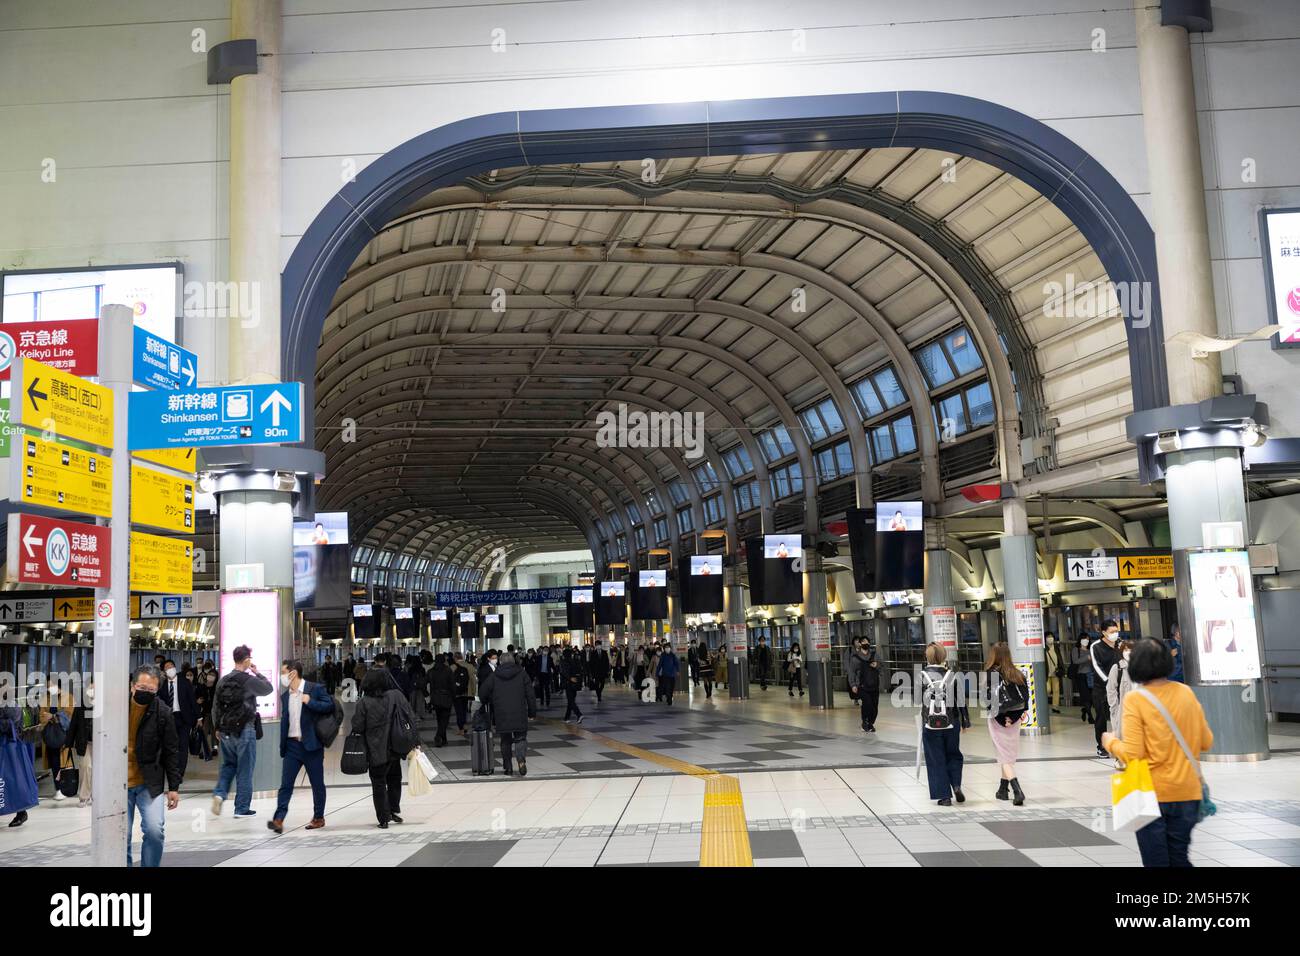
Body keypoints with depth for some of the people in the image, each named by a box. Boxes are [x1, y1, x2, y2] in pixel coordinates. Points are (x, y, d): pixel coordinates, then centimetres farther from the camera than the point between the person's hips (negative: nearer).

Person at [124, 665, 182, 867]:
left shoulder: (163, 713, -6)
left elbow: (171, 752, -1)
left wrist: (174, 787, -2)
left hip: (150, 784, -1)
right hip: (119, 784, 1)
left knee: (154, 831, -13)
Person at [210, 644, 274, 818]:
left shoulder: (223, 680, 5)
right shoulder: (248, 680, -13)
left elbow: (215, 706, 10)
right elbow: (268, 688, 1)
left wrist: (217, 728, 19)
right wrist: (257, 673, 10)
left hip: (225, 731, 6)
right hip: (244, 730, -5)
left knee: (228, 764, 22)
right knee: (245, 769, 4)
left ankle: (220, 793, 0)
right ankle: (242, 808, 8)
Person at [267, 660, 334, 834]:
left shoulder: (316, 689, -6)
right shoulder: (285, 695, 12)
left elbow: (330, 706, -13)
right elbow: (284, 721, 16)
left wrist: (310, 702, -22)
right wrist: (282, 746, 13)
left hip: (311, 743, -4)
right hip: (292, 745, 5)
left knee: (317, 784, 6)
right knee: (285, 784, -5)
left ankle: (318, 818, 17)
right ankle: (278, 819, -10)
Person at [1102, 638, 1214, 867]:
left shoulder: (1135, 699, -13)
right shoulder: (1186, 692, 0)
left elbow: (1132, 754, -17)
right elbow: (1206, 741, 7)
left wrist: (1111, 742, 2)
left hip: (1152, 794, -4)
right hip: (1186, 793, 4)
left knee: (1156, 860, 7)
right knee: (1179, 858, 16)